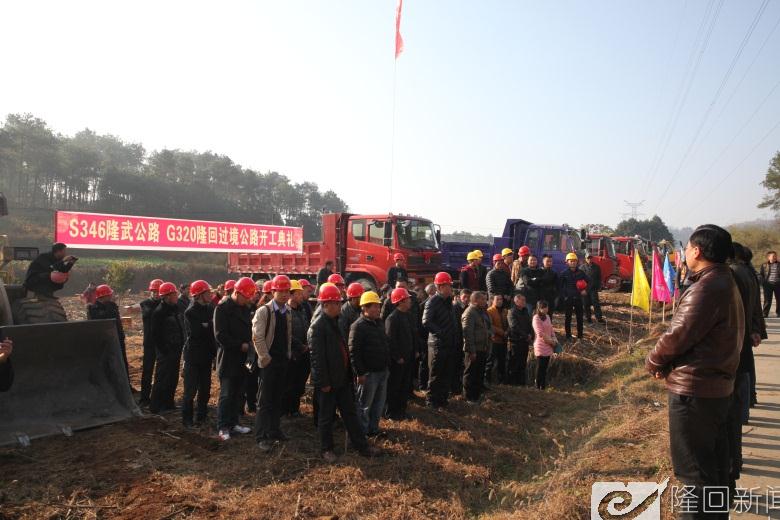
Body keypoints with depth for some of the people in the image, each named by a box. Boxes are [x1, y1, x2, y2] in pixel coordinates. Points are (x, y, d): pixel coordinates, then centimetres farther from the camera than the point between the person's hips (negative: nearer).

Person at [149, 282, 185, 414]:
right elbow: (156, 334, -14)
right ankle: (155, 407, 6)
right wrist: (164, 350, -15)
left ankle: (168, 403, 25)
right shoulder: (159, 312, -14)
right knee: (162, 379, -3)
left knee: (173, 378, 14)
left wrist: (181, 346, 10)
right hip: (166, 352, -8)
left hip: (176, 350, 8)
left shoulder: (176, 308, 10)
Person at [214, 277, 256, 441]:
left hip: (242, 358, 7)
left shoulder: (245, 308, 11)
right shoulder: (222, 308, -11)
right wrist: (241, 345, -16)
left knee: (237, 393, 12)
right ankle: (222, 428, 7)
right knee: (226, 394, -2)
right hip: (228, 358, -7)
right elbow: (220, 335, -16)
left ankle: (233, 424, 22)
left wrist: (249, 343, 1)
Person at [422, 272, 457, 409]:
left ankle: (443, 399, 27)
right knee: (435, 375, 2)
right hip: (437, 344, -8)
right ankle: (431, 401, 14)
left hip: (449, 345, 8)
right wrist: (441, 332, -25)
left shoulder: (448, 301, 12)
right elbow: (426, 322, -26)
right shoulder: (432, 301, -15)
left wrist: (454, 343, 13)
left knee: (446, 374, 15)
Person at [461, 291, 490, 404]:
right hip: (473, 350, -9)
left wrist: (488, 347, 17)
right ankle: (469, 397, 9)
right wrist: (471, 351, -24)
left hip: (482, 349, 9)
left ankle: (477, 395, 27)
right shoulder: (469, 313, -15)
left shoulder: (482, 312, 16)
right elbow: (467, 333, -22)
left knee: (479, 374, 16)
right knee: (470, 374, 0)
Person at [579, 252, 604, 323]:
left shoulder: (596, 267, 6)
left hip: (594, 289, 0)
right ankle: (588, 318, 17)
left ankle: (599, 318, -3)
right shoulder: (582, 267, 1)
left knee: (596, 303, -6)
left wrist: (599, 287, 5)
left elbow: (599, 278, 11)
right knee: (586, 304, 7)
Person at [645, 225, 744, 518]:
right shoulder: (725, 282, 12)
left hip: (694, 389, -10)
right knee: (715, 463, 21)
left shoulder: (707, 288, -21)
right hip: (718, 385, 10)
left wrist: (653, 363, -4)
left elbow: (679, 335, -22)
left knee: (694, 469, 2)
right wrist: (667, 362, 3)